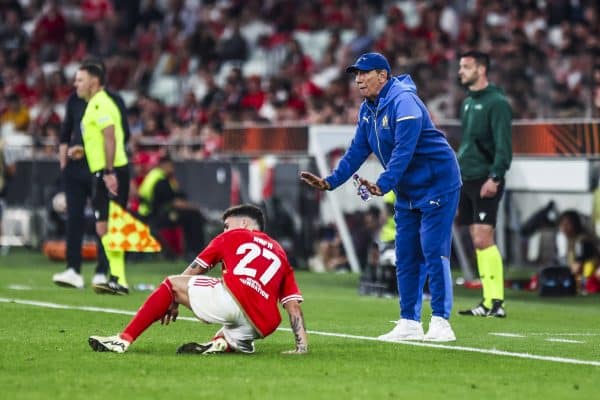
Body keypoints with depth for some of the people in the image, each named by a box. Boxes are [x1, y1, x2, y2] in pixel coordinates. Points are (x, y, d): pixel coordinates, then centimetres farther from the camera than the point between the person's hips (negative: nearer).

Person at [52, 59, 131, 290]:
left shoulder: (113, 101, -3)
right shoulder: (75, 100, 11)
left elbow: (122, 135, -6)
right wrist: (64, 163, 9)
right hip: (75, 166, 4)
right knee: (74, 218, 1)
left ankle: (102, 272, 0)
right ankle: (73, 271, 2)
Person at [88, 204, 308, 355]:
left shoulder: (231, 237, 25)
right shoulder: (280, 253, 32)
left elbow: (193, 270, 27)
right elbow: (294, 306, 21)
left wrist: (173, 301, 39)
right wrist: (302, 346, 18)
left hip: (231, 295, -4)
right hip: (261, 325, 4)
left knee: (171, 283, 16)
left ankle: (125, 338, 5)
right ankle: (223, 342, -4)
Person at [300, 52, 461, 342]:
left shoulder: (403, 101, -21)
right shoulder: (367, 109, 7)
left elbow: (404, 150, -29)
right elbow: (358, 151, 11)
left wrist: (383, 185, -38)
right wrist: (330, 182, 0)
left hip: (436, 185, -9)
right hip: (406, 193, 9)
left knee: (433, 252, -12)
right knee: (406, 258, 7)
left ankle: (440, 323, -12)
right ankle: (410, 324, 11)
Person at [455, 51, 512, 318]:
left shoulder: (496, 102, -10)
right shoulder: (467, 103, 16)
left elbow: (503, 145, -16)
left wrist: (495, 177, -23)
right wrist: (457, 176, 19)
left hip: (485, 182, -8)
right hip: (467, 180, 8)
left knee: (484, 240, -13)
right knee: (478, 243, 6)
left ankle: (496, 303, -12)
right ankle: (488, 301, 7)